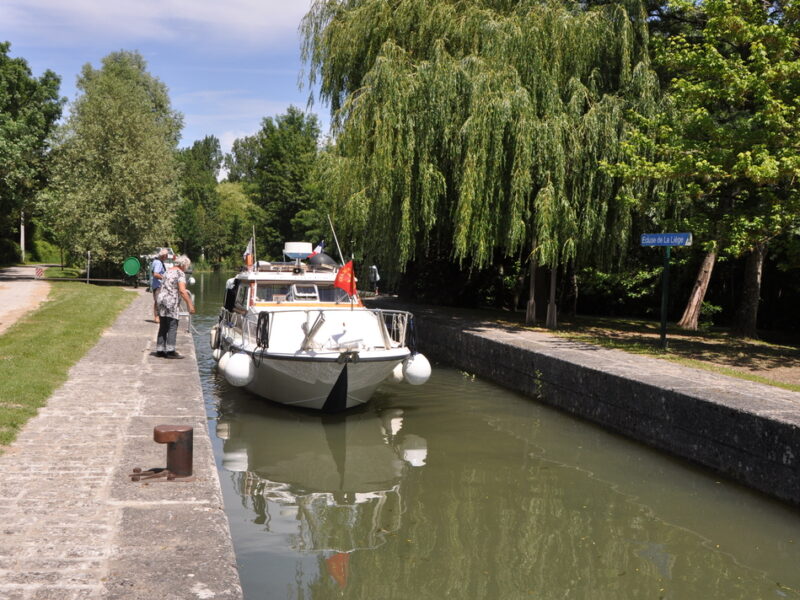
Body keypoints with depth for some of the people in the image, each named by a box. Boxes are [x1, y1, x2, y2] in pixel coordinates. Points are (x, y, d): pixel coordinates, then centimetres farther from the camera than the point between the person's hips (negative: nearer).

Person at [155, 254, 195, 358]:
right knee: (173, 327, -5)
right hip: (172, 302, -8)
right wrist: (190, 304, -17)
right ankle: (170, 351, -7)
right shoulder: (180, 273, -9)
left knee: (163, 327, 11)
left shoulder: (168, 271, 17)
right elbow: (182, 290, -19)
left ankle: (160, 350, 14)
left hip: (161, 299, 8)